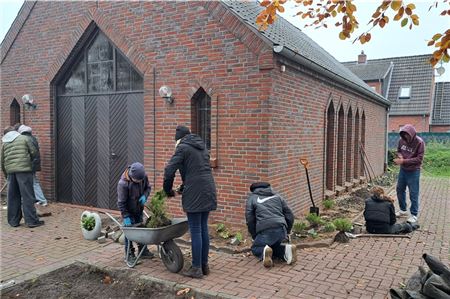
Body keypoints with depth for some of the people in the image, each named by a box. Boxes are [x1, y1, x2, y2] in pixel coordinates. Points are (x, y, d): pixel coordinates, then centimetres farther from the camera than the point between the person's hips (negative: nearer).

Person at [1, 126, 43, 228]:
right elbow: (33, 152, 1)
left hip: (10, 171, 4)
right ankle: (32, 220, -3)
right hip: (24, 169, -4)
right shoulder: (24, 138, 7)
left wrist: (6, 174, 30)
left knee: (13, 197, 12)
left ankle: (13, 221, 17)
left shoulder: (4, 143, 17)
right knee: (27, 196, -3)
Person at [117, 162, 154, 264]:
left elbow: (148, 187, 3)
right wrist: (126, 216, -21)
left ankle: (143, 251, 28)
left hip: (139, 209, 5)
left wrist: (145, 196, -18)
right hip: (128, 211, -5)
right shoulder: (123, 183, -31)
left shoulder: (144, 176, -17)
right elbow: (121, 202, -22)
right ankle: (129, 255, 14)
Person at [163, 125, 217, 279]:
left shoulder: (183, 147, -4)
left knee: (195, 230, 0)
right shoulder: (202, 146, 19)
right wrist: (184, 187, 22)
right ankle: (204, 265, 22)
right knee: (203, 228, 14)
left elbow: (169, 171, -9)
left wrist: (168, 191, 7)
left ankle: (196, 268, 8)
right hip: (208, 191, 7)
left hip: (194, 194, -7)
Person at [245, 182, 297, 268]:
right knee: (273, 246, 30)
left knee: (255, 248, 21)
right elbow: (290, 216, 19)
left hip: (265, 231, -4)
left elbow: (250, 220, 8)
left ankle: (264, 252, -13)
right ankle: (286, 250, -1)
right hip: (281, 230, 4)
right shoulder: (277, 196, 25)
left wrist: (255, 236, 19)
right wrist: (286, 232, 30)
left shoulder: (252, 198, 16)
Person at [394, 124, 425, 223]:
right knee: (400, 190, 15)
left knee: (413, 193, 0)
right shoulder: (402, 140, -4)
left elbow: (419, 159, -20)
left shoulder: (419, 142, -19)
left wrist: (404, 161, -26)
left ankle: (414, 215, 13)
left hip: (413, 171, -6)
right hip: (403, 169, 6)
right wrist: (400, 156, -10)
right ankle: (403, 210, 32)